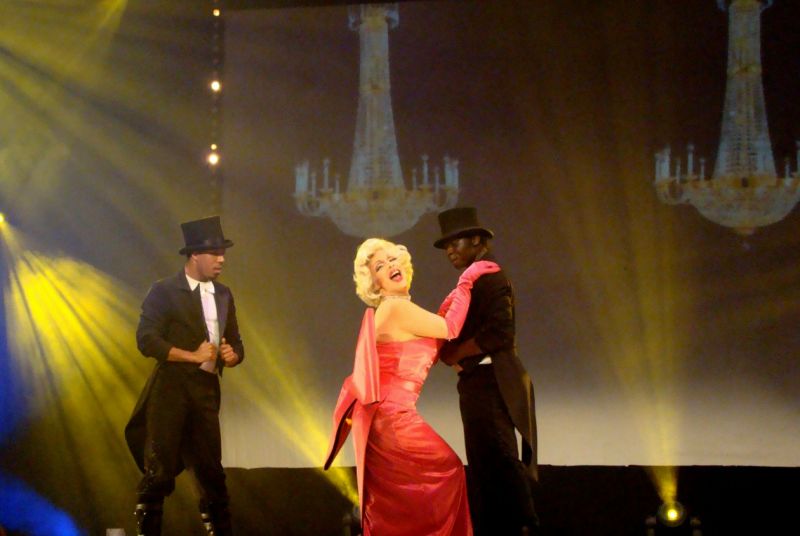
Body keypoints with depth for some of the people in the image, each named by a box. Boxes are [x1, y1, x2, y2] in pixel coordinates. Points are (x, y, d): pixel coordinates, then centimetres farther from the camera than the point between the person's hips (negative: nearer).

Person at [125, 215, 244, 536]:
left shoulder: (223, 295, 14)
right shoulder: (164, 292, -5)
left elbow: (235, 342, 20)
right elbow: (147, 340, -14)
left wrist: (232, 355, -4)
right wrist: (193, 356, -16)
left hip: (207, 390, 5)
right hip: (171, 389, -5)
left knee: (210, 470, 9)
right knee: (159, 470, -4)